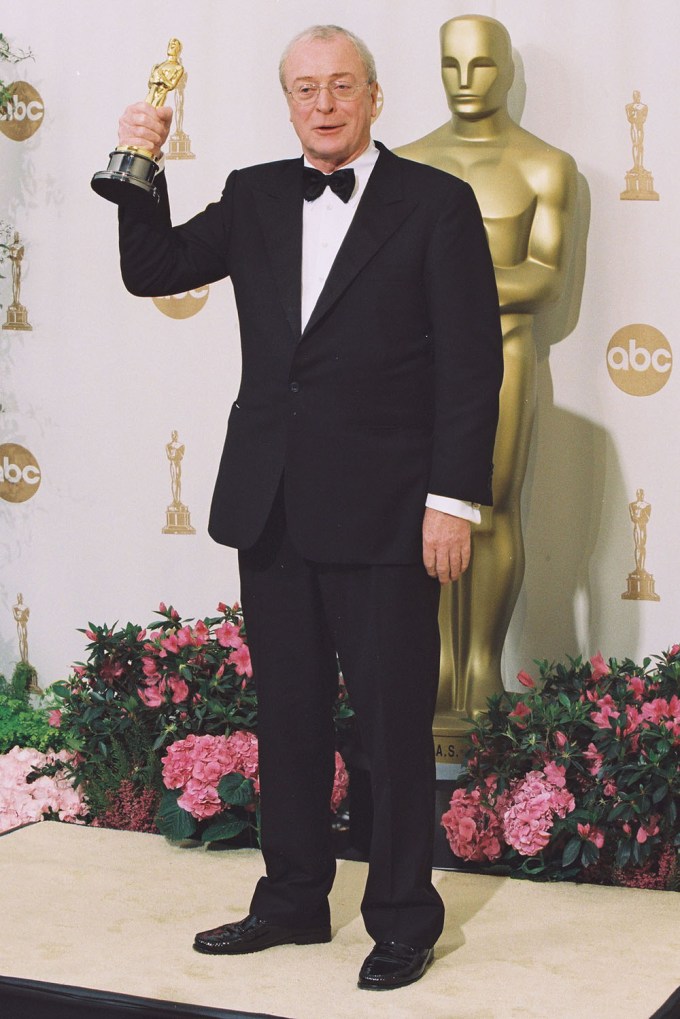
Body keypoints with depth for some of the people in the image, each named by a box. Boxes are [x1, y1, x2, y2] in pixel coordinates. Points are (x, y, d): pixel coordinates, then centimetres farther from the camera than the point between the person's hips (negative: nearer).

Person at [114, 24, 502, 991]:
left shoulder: (437, 203, -2)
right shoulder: (255, 196, 12)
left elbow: (472, 361, -6)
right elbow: (151, 271, 12)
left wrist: (454, 497, -11)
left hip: (382, 511, -5)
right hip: (271, 505, 5)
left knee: (394, 718, 2)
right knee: (287, 712, 13)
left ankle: (403, 920, 16)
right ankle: (293, 900, 27)